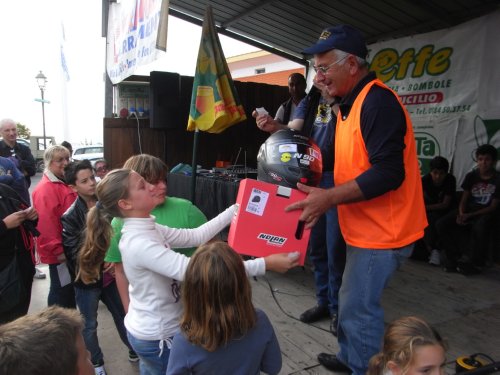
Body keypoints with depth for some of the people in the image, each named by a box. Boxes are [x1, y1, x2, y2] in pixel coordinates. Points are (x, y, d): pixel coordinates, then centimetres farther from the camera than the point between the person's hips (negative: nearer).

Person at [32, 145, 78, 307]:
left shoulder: (64, 183, 10)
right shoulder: (45, 189, -20)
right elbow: (46, 223, -26)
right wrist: (58, 250, -22)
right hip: (59, 253, -10)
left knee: (70, 287, 21)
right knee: (61, 289, 3)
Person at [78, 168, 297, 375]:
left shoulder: (147, 230, -2)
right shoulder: (139, 243, -31)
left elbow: (196, 236, 2)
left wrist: (236, 209, -1)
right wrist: (264, 264, -36)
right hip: (157, 337, -8)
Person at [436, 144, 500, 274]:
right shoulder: (471, 176, 5)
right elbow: (464, 199, 5)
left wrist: (469, 215, -18)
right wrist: (461, 214, -17)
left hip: (485, 213, -4)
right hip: (468, 210, 4)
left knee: (479, 228, -39)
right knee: (441, 224, -20)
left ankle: (475, 262, -17)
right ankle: (455, 257, -10)